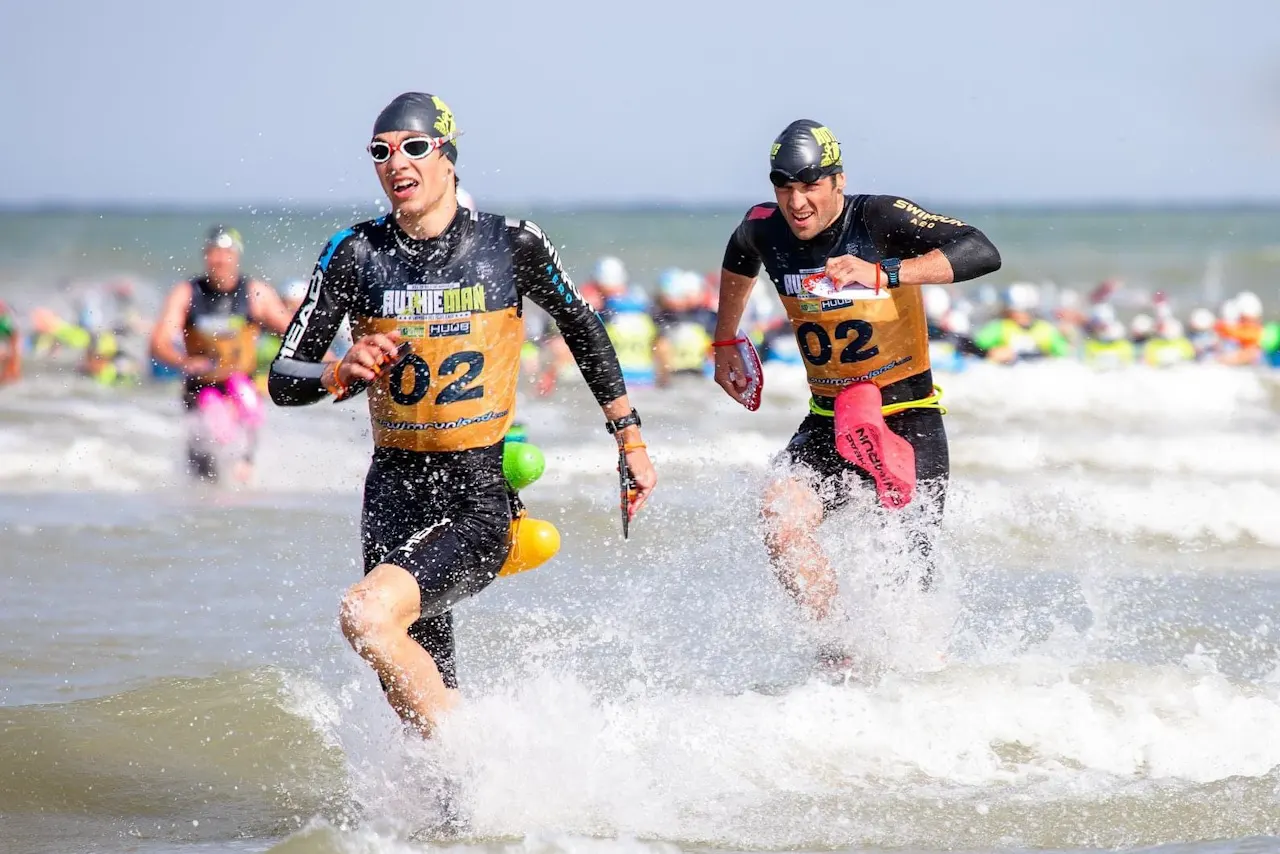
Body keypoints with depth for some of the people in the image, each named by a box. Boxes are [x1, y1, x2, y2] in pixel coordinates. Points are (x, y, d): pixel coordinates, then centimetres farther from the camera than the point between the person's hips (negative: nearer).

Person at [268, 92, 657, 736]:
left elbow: (582, 328, 13)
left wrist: (631, 442, 17)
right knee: (416, 705, 6)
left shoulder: (512, 245, -4)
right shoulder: (356, 254, -1)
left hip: (478, 497, -4)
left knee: (365, 614, -29)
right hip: (393, 495, 4)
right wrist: (340, 374, -22)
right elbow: (283, 379, 0)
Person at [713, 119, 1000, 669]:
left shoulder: (880, 220, -18)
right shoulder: (765, 231, -3)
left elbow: (982, 253, -32)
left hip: (907, 419, -4)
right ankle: (843, 644, -9)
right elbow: (738, 264, 24)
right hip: (828, 422, 4)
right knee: (781, 519, -24)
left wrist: (883, 273, -42)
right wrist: (725, 344, 28)